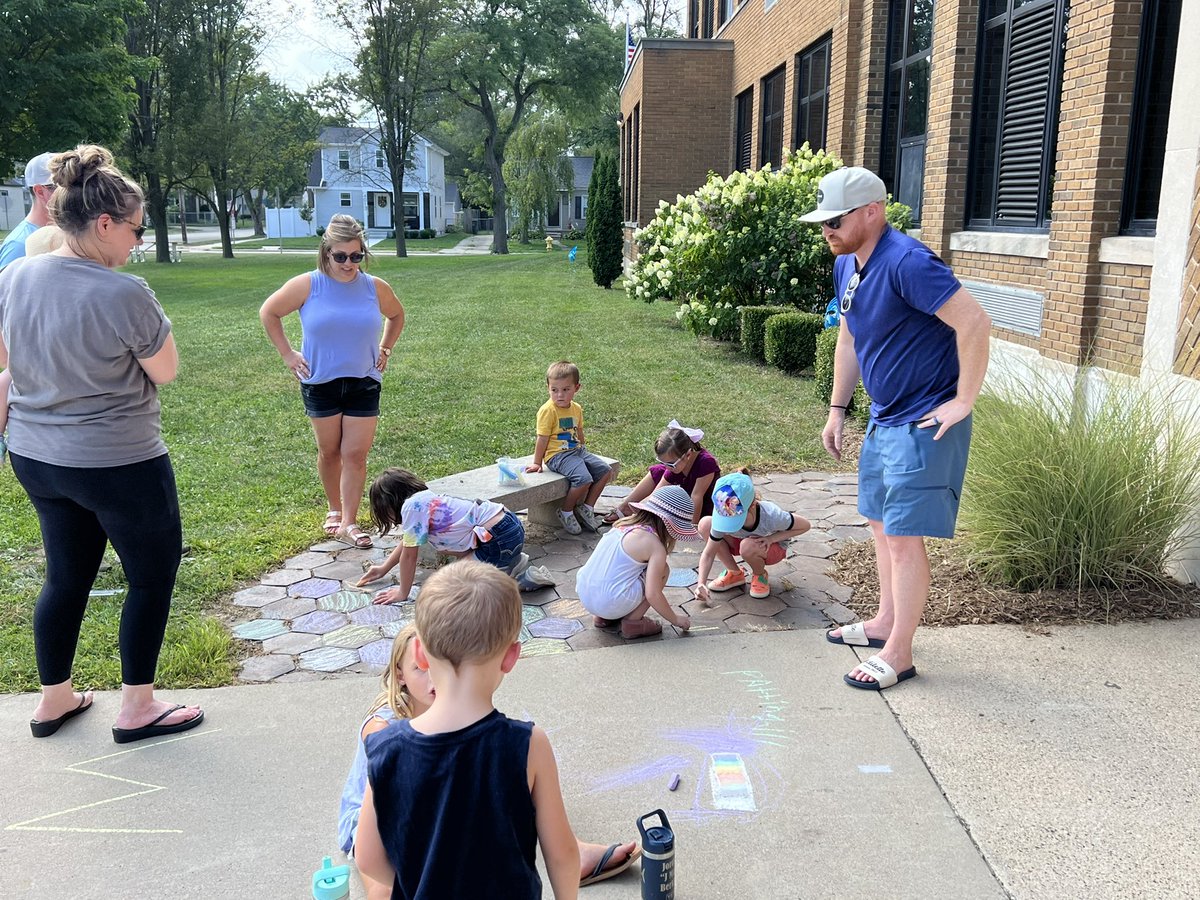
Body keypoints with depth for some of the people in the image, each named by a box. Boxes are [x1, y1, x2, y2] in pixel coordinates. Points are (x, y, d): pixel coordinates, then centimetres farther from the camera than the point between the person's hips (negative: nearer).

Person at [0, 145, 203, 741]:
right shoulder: (123, 294, -24)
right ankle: (136, 709, 20)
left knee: (66, 575, 21)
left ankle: (53, 700, 35)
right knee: (152, 575, 11)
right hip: (117, 464, -7)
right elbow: (166, 371, -11)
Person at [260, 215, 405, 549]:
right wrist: (287, 353, 0)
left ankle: (348, 523, 4)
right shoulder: (307, 286, -8)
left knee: (356, 454, -3)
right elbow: (269, 312, 3)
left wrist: (385, 349, 9)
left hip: (364, 383, 1)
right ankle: (334, 510, 31)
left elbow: (396, 315, 19)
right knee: (329, 452, 11)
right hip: (320, 383, -1)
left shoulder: (375, 288, -2)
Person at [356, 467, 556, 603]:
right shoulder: (423, 498, 16)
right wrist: (383, 569, 40)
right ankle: (513, 562, 17)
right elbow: (407, 542, 30)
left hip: (501, 538, -9)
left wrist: (402, 593, 6)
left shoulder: (412, 506, -11)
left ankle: (523, 578, -3)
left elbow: (409, 554, -6)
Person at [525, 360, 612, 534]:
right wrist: (537, 463, -7)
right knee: (584, 479, -26)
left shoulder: (576, 409, 9)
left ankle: (586, 508, 10)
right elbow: (543, 439, -11)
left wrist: (583, 450, 27)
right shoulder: (548, 410, -13)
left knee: (605, 471, 0)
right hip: (557, 455, -8)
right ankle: (566, 512, -4)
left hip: (576, 451, 8)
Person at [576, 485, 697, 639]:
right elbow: (652, 595, -14)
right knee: (662, 570, 3)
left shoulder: (625, 523, 10)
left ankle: (603, 616, 18)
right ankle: (633, 621, 4)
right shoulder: (656, 546, -11)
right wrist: (675, 619, 3)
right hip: (610, 603, -8)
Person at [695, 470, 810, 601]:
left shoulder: (770, 515, -37)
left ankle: (760, 575, -4)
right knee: (705, 524, -22)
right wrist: (702, 583, -34)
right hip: (741, 541, 4)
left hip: (774, 548, -4)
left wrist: (771, 538, -29)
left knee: (748, 546, -39)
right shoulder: (723, 517, -29)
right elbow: (708, 553, -20)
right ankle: (734, 573, -4)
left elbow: (805, 525, -20)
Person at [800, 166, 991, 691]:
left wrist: (963, 401, -22)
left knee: (904, 537, -4)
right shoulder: (846, 265, 7)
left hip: (923, 423, -10)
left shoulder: (906, 263, -23)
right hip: (884, 416, 10)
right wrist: (837, 409, 17)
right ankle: (887, 621, 36)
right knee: (881, 523, 19)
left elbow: (975, 324, -28)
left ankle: (898, 654, 9)